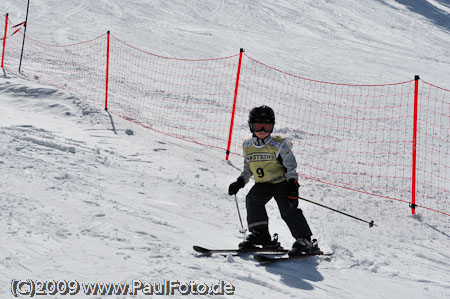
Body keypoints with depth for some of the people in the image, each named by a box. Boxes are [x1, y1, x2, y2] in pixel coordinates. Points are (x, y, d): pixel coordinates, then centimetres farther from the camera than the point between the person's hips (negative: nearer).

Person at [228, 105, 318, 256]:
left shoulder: (279, 145, -12)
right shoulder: (247, 146, 4)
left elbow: (291, 167, -10)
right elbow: (248, 169, 19)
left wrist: (292, 187, -18)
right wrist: (240, 182, 6)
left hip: (281, 182, -5)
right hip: (262, 184, 5)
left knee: (288, 210, -18)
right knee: (252, 200, -21)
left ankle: (304, 240, -15)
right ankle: (260, 234, -12)